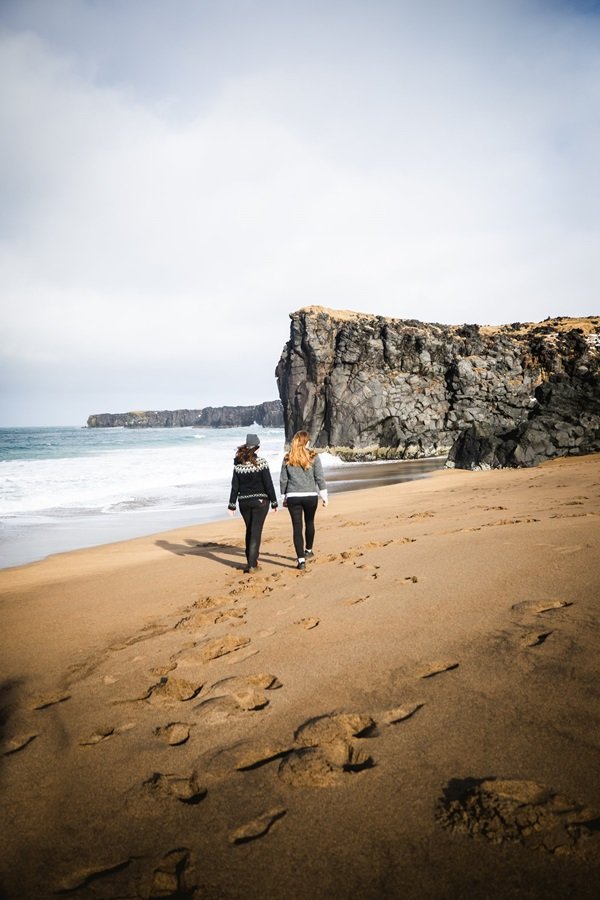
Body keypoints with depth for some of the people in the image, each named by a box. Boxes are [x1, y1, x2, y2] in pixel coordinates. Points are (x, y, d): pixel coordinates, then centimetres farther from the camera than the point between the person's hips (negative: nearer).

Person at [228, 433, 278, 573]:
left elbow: (235, 486, 1)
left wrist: (232, 505, 6)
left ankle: (251, 560, 24)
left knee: (249, 530, 17)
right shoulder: (261, 462, -10)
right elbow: (268, 484, -9)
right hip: (260, 501, -3)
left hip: (244, 502, 3)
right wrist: (274, 502, -1)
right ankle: (251, 564, -4)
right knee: (256, 532, -1)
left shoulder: (238, 464, -1)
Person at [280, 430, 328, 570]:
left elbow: (283, 480, 6)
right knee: (309, 523, 22)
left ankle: (301, 560, -4)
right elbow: (320, 478, -4)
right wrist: (324, 496, 3)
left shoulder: (287, 458, 3)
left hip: (293, 497, 0)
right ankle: (308, 550, 38)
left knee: (297, 527, 1)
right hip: (310, 496, 0)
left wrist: (284, 497, 16)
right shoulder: (313, 456, -3)